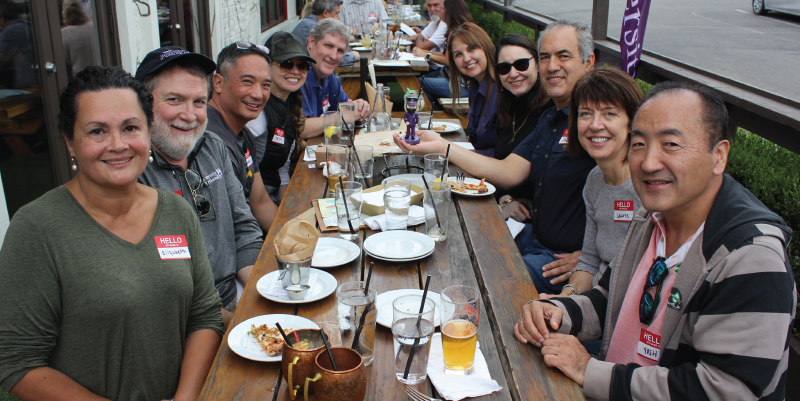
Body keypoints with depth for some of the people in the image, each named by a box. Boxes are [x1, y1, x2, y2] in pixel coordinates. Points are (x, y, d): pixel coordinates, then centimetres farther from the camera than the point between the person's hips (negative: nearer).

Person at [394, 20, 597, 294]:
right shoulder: (550, 118, 13)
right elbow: (508, 173, 5)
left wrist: (586, 257, -22)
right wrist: (441, 146, -3)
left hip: (566, 257, -8)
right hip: (533, 237, 9)